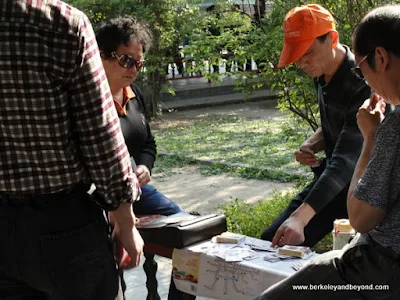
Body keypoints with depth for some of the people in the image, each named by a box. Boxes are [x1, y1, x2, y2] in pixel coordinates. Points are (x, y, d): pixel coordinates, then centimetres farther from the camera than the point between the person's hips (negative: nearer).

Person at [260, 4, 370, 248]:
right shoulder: (323, 76, -1)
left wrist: (300, 217, -43)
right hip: (332, 176, 8)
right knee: (273, 243, 4)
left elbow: (346, 159, -35)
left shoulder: (362, 85, -28)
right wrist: (312, 146, -5)